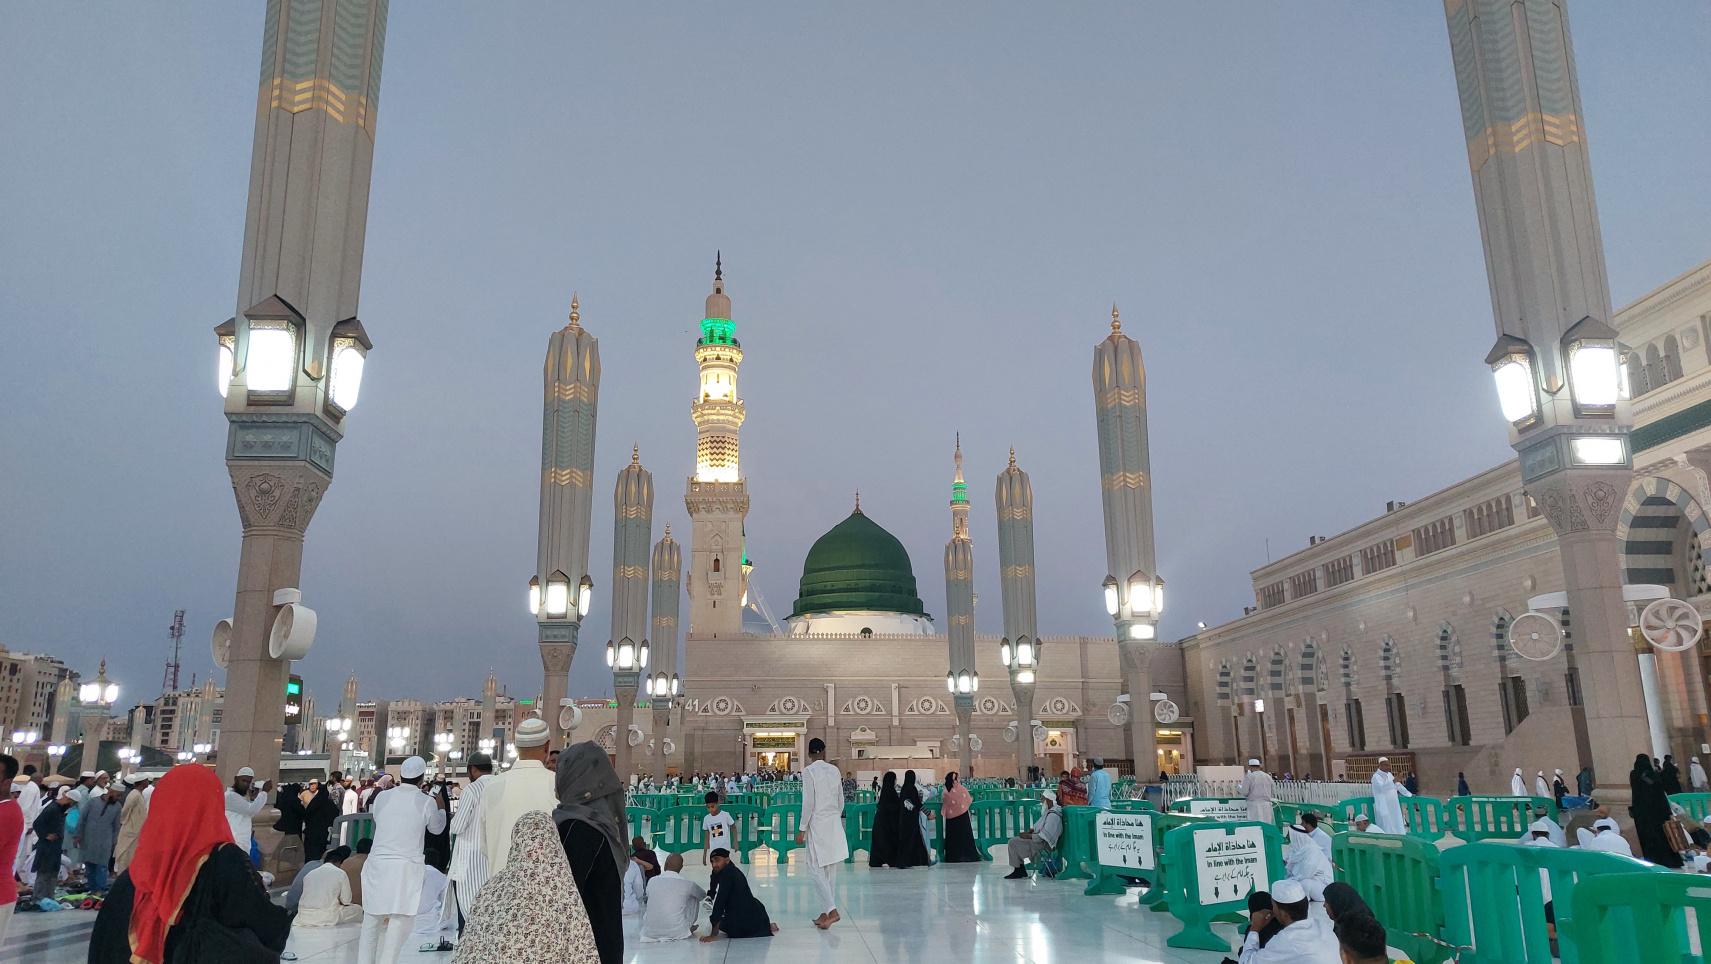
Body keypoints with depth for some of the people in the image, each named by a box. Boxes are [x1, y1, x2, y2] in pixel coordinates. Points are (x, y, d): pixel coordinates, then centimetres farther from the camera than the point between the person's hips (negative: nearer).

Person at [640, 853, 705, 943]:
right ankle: (688, 928, 30)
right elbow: (703, 894, 16)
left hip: (651, 933, 2)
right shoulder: (687, 884, -6)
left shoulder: (652, 881, -3)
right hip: (678, 932, -2)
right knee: (694, 898, 18)